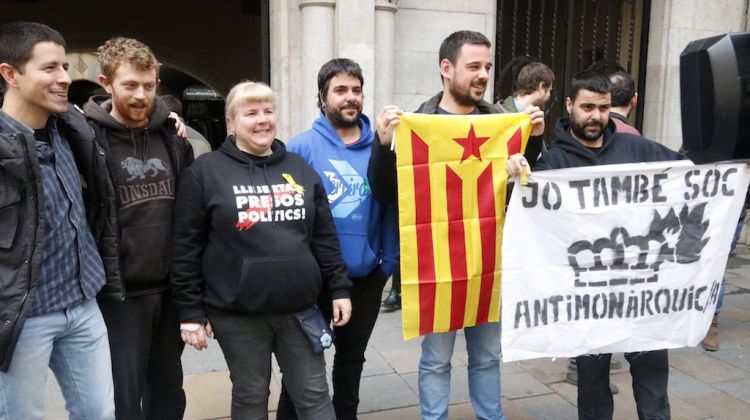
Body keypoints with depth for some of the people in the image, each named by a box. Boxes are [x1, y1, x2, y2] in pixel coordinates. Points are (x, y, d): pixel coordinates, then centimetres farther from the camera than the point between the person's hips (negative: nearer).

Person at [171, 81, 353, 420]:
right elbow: (186, 248, -5)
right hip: (237, 313, -3)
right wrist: (190, 311, -7)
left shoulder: (300, 168, 9)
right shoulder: (205, 172, -4)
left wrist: (338, 288, 6)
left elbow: (325, 236, 10)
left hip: (300, 307, 3)